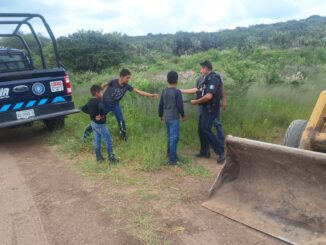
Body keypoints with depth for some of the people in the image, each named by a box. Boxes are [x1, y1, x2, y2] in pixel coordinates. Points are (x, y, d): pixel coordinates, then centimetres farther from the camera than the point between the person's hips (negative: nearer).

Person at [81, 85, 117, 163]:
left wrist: (92, 113, 6)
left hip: (94, 123, 9)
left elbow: (83, 109, 15)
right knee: (108, 140, 0)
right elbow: (101, 108, -41)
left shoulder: (90, 101, 6)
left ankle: (99, 157, 22)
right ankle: (111, 157, 4)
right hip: (100, 124, -9)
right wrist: (101, 115, -23)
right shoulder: (98, 101, -19)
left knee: (97, 141, 13)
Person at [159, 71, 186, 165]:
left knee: (170, 137, 21)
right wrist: (183, 115, 3)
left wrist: (160, 115, 21)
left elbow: (161, 104, 9)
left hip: (166, 117, 7)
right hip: (174, 118, -7)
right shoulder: (177, 92, -13)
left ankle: (170, 153, 34)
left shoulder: (164, 91, 5)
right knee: (174, 138, -4)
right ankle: (172, 159, -3)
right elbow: (180, 106, -12)